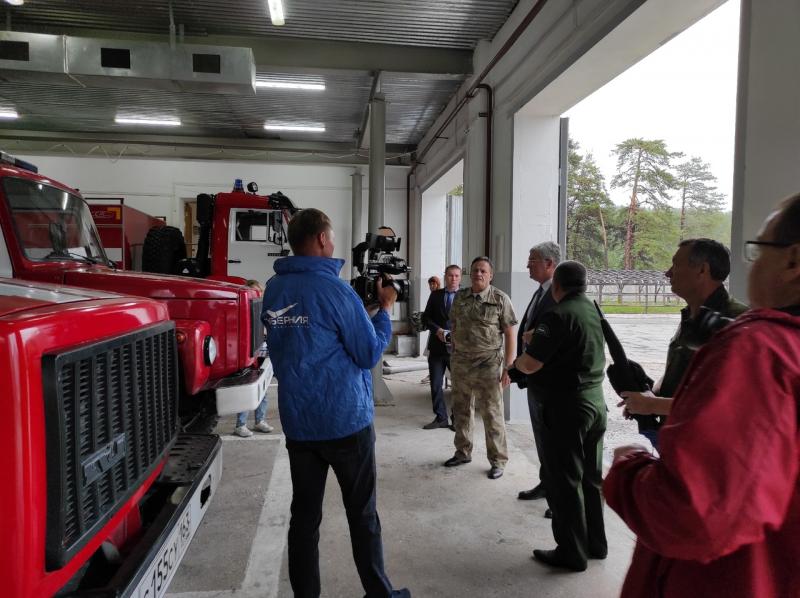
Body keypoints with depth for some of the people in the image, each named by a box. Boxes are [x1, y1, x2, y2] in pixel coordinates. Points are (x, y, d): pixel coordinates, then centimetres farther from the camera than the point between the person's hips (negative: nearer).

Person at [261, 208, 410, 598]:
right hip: (345, 420, -5)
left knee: (304, 513, 13)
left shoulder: (273, 289, 4)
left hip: (296, 422, 6)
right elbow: (369, 354, -10)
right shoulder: (334, 290, -16)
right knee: (362, 513, 10)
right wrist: (385, 309, 2)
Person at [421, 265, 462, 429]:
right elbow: (426, 317, 7)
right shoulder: (435, 295, 8)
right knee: (436, 384, 8)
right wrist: (437, 330, -10)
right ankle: (441, 418, 20)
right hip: (436, 346, 3)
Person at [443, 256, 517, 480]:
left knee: (492, 413, 2)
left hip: (488, 364, -4)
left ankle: (498, 461, 15)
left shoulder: (500, 299, -5)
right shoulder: (459, 297, 7)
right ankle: (463, 452, 31)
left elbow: (510, 334, -5)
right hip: (460, 362, 5)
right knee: (461, 411, 15)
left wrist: (508, 367, -9)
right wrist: (454, 356, 10)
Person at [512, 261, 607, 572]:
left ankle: (572, 552, 15)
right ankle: (596, 543, 32)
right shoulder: (595, 310, 6)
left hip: (566, 406, -8)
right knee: (592, 477, 18)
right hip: (596, 400, 8)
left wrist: (517, 361, -3)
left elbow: (530, 364, -25)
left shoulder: (559, 315, -19)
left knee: (565, 482, 4)